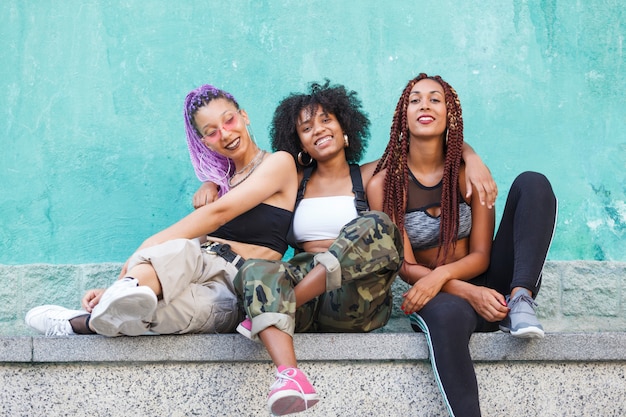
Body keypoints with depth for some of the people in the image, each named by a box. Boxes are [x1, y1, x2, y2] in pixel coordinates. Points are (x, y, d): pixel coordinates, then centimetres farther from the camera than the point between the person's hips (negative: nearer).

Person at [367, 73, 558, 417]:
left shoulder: (469, 174, 2)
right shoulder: (384, 184, -4)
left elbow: (481, 255, -2)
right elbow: (406, 268, -8)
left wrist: (441, 274, -25)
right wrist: (468, 292, -24)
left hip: (487, 285, 3)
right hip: (438, 297, -3)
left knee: (533, 183, -14)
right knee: (448, 314, -44)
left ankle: (520, 301, -30)